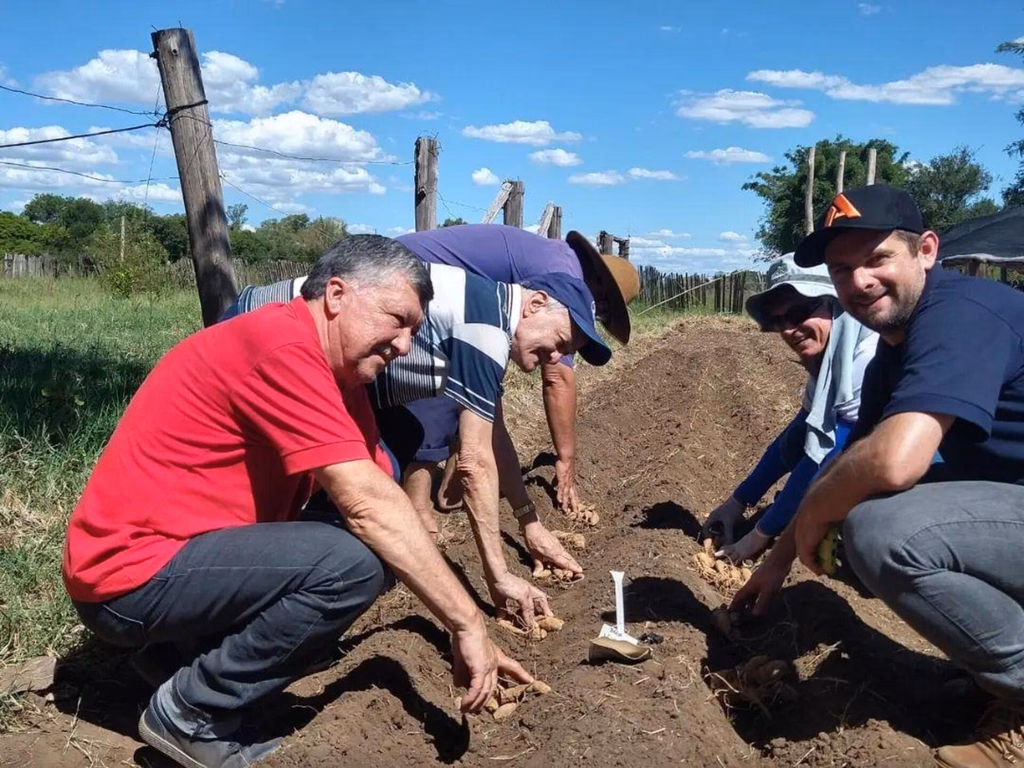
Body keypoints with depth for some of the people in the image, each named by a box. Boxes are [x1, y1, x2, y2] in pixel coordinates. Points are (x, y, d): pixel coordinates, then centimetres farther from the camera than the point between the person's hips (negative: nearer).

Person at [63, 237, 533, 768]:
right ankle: (188, 714, -5)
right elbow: (368, 505, -28)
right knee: (352, 561, -25)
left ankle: (182, 646, 11)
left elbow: (379, 497, 4)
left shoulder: (339, 373, 8)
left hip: (177, 550, 10)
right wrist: (467, 624, -22)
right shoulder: (281, 346, -22)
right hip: (131, 573, -10)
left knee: (376, 545, 6)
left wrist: (464, 615, -2)